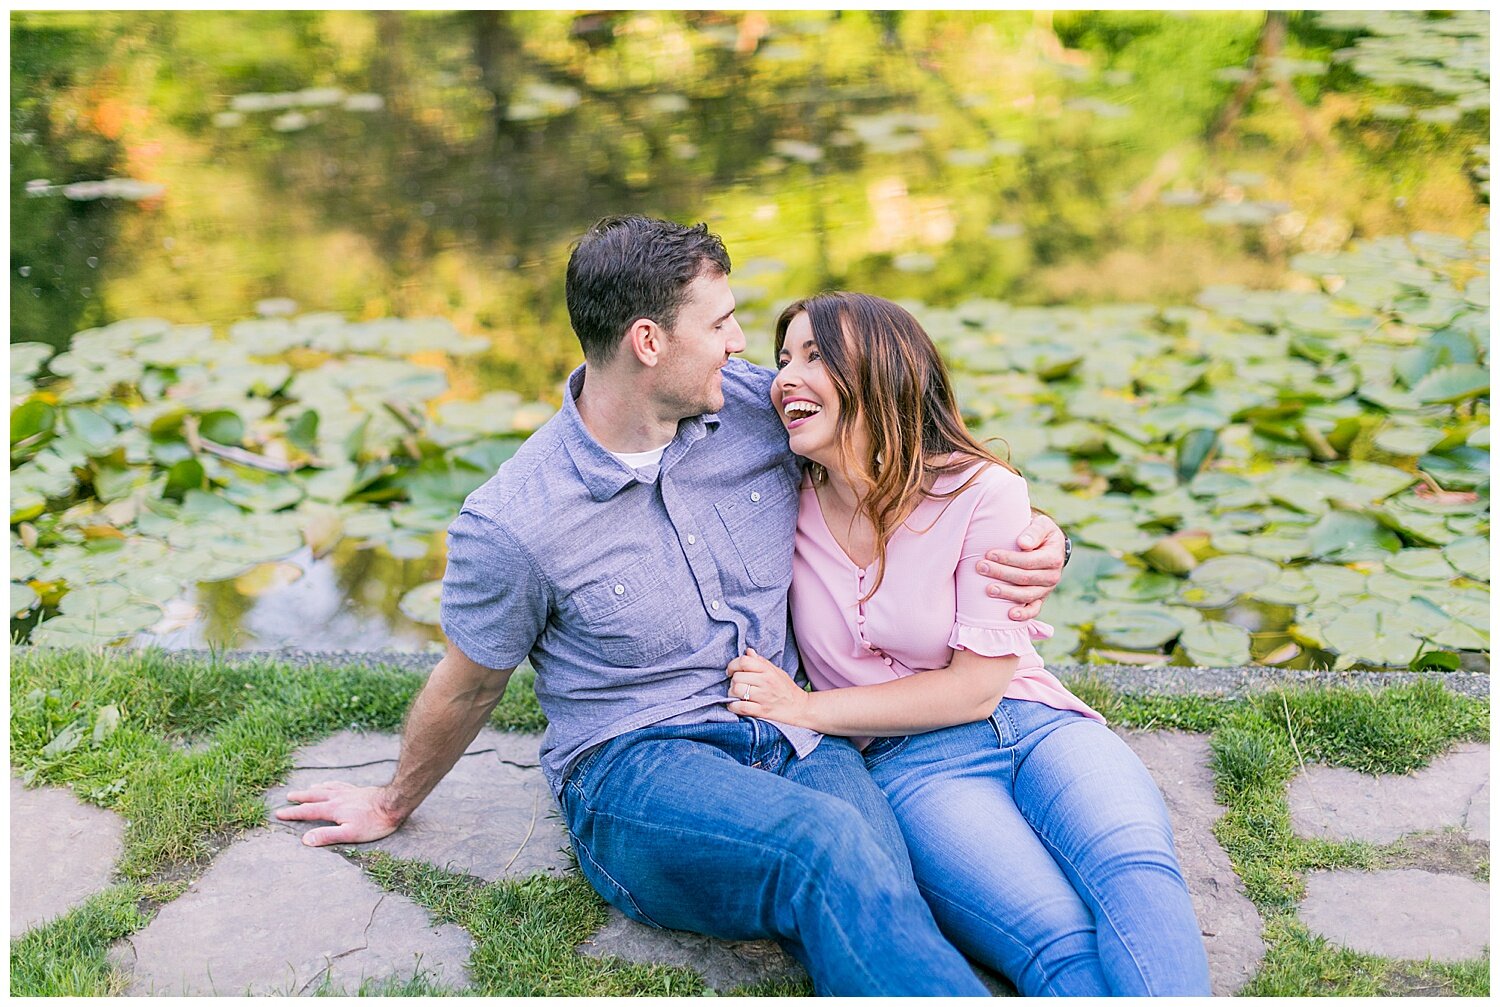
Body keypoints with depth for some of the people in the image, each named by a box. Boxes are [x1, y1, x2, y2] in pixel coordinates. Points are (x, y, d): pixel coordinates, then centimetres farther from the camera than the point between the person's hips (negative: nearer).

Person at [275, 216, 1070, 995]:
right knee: (831, 848, -35)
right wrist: (393, 806, 24)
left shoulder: (759, 405, 2)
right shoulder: (511, 525, -10)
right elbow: (468, 686, 8)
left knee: (882, 894, -32)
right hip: (632, 766, -3)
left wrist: (1029, 535, 1)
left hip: (794, 741, 4)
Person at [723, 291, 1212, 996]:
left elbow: (976, 687, -7)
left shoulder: (982, 492, -5)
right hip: (907, 762, 0)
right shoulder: (789, 513, 4)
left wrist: (806, 709, -8)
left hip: (1032, 724, 0)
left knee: (1136, 876, -34)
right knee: (1063, 942, -31)